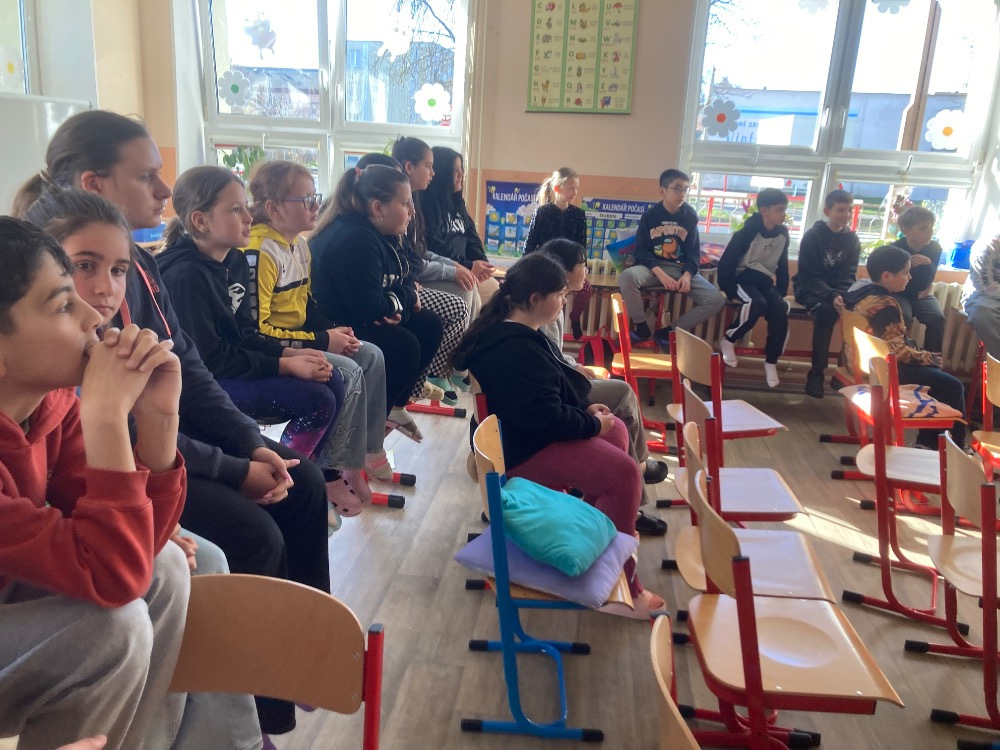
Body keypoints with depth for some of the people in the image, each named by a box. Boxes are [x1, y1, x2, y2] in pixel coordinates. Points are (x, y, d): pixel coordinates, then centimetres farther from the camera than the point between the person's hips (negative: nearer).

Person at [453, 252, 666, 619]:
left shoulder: (510, 331, 7)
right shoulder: (516, 350, -27)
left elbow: (549, 393, 19)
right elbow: (547, 417, -30)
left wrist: (585, 408, 7)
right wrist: (592, 423, -14)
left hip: (529, 432, 12)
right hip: (525, 451, -12)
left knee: (617, 430, 18)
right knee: (624, 474, -19)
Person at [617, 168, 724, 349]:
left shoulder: (690, 216, 4)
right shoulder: (650, 215, -1)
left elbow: (694, 252, 5)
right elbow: (641, 250, -6)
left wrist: (687, 275, -16)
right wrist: (660, 274, -22)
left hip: (682, 269, 2)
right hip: (653, 267, -2)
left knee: (716, 300, -19)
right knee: (626, 277, -35)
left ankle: (668, 332, -4)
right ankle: (641, 328, -13)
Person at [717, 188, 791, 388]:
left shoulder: (782, 234, 1)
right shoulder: (747, 232, -17)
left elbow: (783, 265, 12)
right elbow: (726, 264, -15)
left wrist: (781, 292, 4)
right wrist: (730, 290, -20)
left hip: (766, 282, 5)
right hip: (743, 279, -5)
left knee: (780, 309, -24)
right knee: (757, 303, -36)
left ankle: (771, 362, -13)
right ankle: (728, 339, -11)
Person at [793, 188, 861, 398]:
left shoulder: (852, 240, 4)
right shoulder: (813, 235, -9)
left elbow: (848, 275, 0)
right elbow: (808, 275, -15)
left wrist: (842, 295, -24)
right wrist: (831, 296, -31)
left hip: (838, 290, 4)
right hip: (810, 287, -4)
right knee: (825, 310, -36)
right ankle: (817, 371, -26)